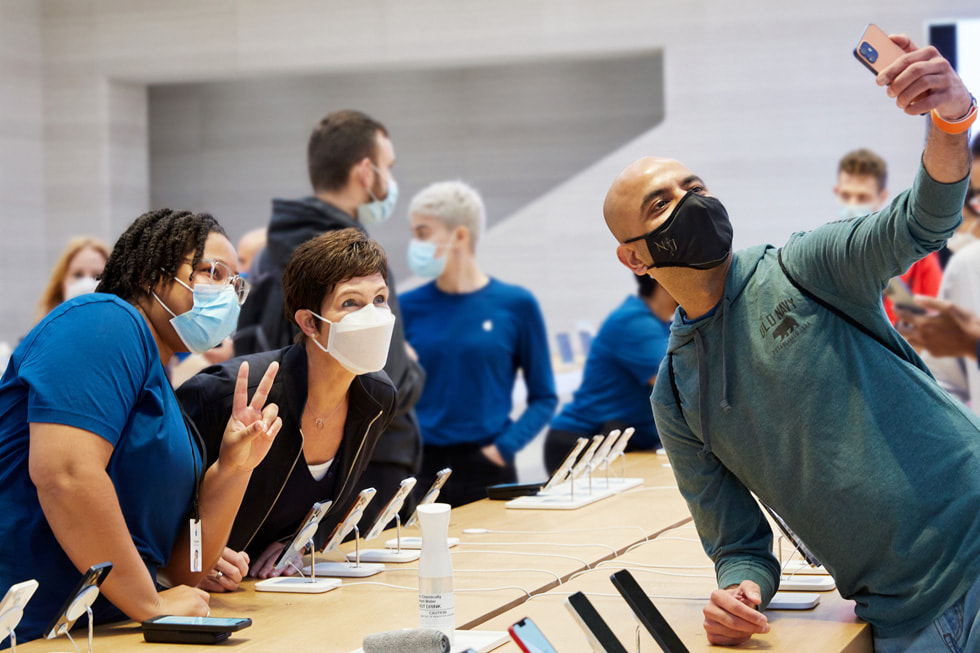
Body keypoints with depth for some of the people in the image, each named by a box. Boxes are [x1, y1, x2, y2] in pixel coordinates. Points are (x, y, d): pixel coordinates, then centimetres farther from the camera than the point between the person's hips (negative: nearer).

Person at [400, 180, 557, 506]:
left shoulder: (516, 305, -1)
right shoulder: (409, 307, 3)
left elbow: (543, 397, 3)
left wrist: (504, 448, -9)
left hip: (487, 469, -1)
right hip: (419, 469, 1)